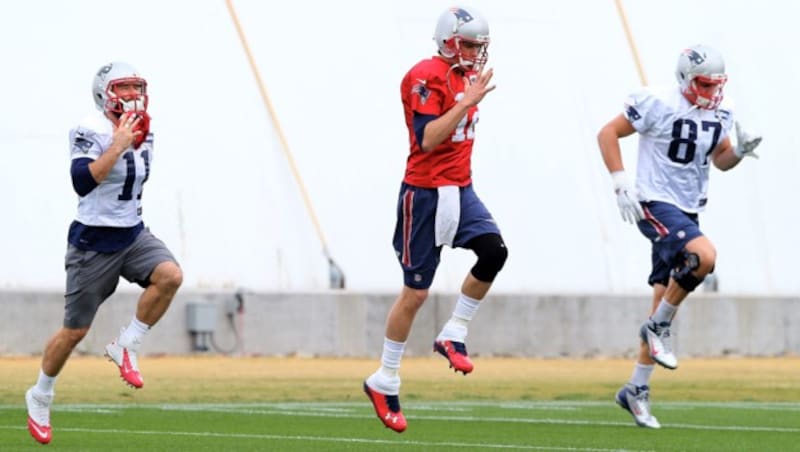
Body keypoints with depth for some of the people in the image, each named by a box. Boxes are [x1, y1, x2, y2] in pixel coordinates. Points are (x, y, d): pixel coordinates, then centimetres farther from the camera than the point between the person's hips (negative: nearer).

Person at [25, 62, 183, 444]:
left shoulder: (143, 133, 7)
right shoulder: (91, 131, -16)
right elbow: (82, 183, -28)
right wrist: (119, 145, -29)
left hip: (132, 234, 6)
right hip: (94, 240, -6)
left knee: (170, 276, -24)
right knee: (75, 330, 1)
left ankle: (126, 347, -7)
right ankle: (40, 396, 24)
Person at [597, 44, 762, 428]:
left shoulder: (721, 113, 6)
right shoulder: (659, 104, -13)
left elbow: (720, 159, 19)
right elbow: (608, 134, -8)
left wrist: (739, 151, -4)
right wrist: (622, 184, -16)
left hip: (687, 210, 7)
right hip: (655, 205, -7)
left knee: (664, 306, 7)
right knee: (703, 255, -31)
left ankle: (636, 389, 16)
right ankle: (659, 326, -10)